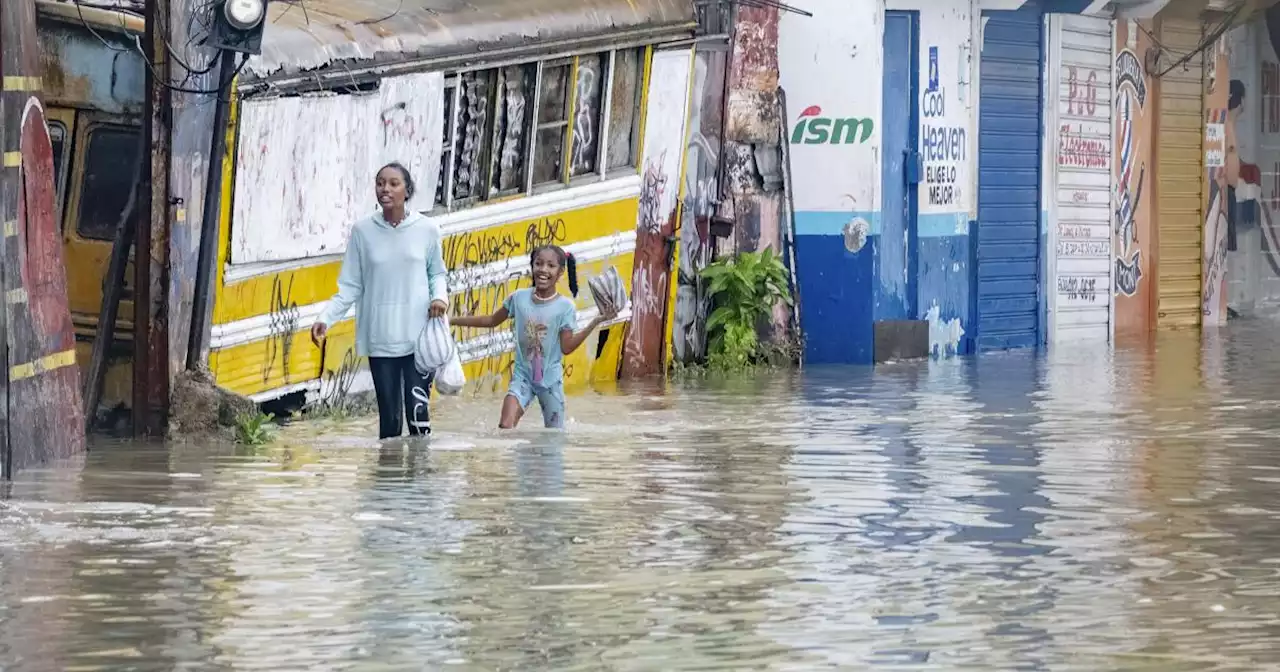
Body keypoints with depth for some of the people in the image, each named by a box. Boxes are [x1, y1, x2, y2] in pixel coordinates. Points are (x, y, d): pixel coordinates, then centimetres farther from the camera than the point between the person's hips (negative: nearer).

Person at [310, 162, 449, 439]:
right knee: (389, 416, 3)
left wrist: (440, 295, -7)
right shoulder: (363, 231, 1)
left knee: (418, 410, -9)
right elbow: (350, 286, 4)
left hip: (419, 337, -1)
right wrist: (326, 318, -8)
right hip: (381, 340, 1)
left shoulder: (427, 230, 0)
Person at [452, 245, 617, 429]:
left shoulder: (565, 306, -10)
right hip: (522, 375, 1)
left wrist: (596, 322, -20)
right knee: (505, 427, -17)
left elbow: (567, 347, -12)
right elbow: (492, 321, 9)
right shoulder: (519, 298, -4)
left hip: (550, 379, -1)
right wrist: (452, 321, 9)